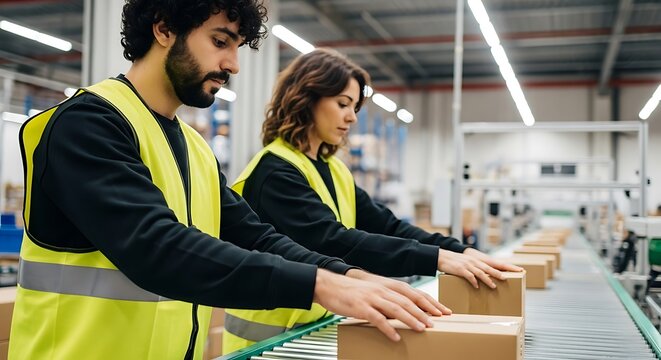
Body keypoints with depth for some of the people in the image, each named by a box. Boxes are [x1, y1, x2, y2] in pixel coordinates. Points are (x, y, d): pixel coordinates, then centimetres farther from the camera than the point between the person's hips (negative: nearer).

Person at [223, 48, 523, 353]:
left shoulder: (333, 170, 9)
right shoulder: (275, 172, -19)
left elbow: (386, 224, 2)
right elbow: (332, 243, -30)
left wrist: (461, 252, -11)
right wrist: (436, 258, -33)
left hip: (314, 327, 8)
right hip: (269, 334, -8)